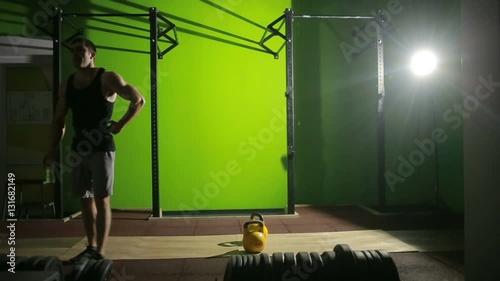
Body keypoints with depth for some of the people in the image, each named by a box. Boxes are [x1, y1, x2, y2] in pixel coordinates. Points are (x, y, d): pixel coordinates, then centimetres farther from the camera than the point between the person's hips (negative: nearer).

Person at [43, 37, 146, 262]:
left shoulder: (107, 78, -6)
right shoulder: (66, 85, 11)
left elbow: (139, 100, -8)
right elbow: (59, 120, 16)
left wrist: (121, 125, -10)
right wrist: (52, 150, 9)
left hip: (102, 148, -6)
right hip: (79, 147, 6)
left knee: (101, 200, -4)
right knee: (85, 200, 11)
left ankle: (100, 253, 1)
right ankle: (91, 247, 23)